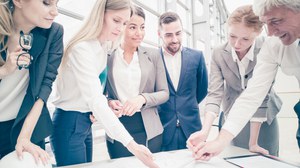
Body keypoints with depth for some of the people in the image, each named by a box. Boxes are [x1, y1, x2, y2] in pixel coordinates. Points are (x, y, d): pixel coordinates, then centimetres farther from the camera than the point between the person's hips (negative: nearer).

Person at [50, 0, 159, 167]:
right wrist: (130, 143, -39)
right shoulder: (82, 48, -23)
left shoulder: (104, 46, 3)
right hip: (69, 123, -8)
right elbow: (95, 99, -34)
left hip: (86, 122, 8)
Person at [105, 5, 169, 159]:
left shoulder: (153, 55, 1)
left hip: (149, 130, 1)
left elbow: (164, 93, 0)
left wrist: (143, 98, -17)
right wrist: (108, 103, -14)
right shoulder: (107, 56, -1)